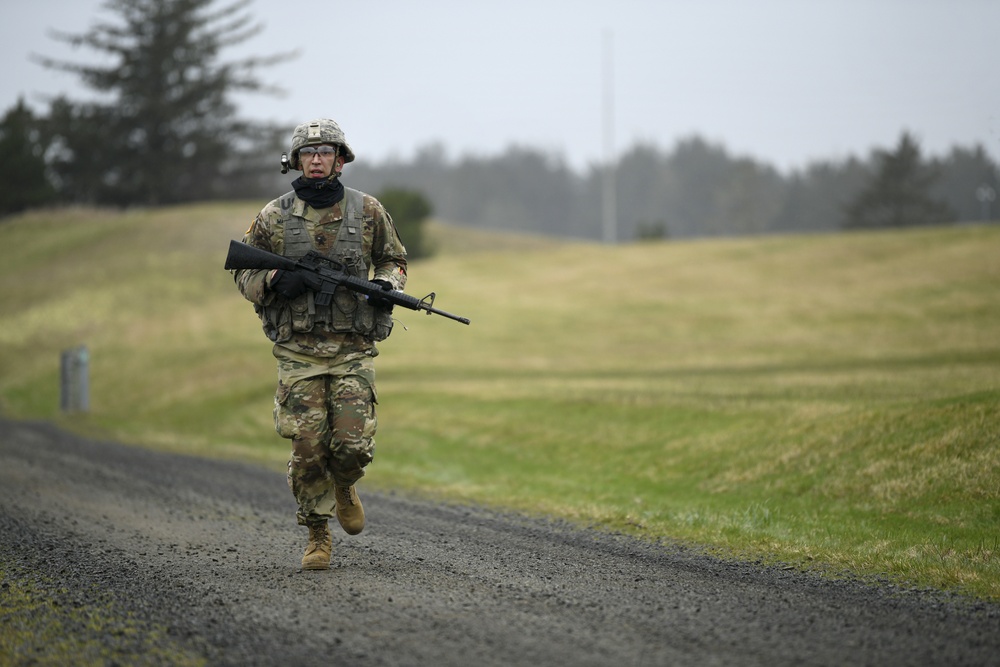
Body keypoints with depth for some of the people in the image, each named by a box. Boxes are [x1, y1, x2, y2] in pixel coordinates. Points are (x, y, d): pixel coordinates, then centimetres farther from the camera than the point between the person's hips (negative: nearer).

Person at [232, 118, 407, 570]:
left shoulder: (368, 211, 4)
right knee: (308, 449, -5)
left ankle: (343, 487, 27)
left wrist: (388, 284, -5)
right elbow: (243, 274, 9)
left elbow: (393, 260, 17)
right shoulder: (274, 217, 3)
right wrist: (276, 281, -12)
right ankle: (317, 536, 11)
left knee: (353, 444, -8)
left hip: (353, 350, 0)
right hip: (298, 351, 0)